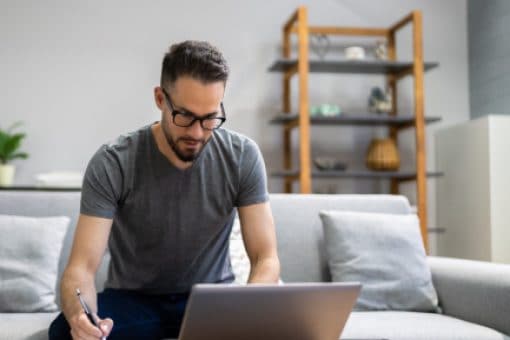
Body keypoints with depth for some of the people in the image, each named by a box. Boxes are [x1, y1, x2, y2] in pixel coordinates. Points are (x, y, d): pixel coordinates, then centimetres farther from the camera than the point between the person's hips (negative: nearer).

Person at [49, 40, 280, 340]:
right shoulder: (112, 164, -17)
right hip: (132, 298, 1)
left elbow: (266, 258, -12)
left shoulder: (242, 157, -13)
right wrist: (79, 314, -44)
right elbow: (82, 266, -19)